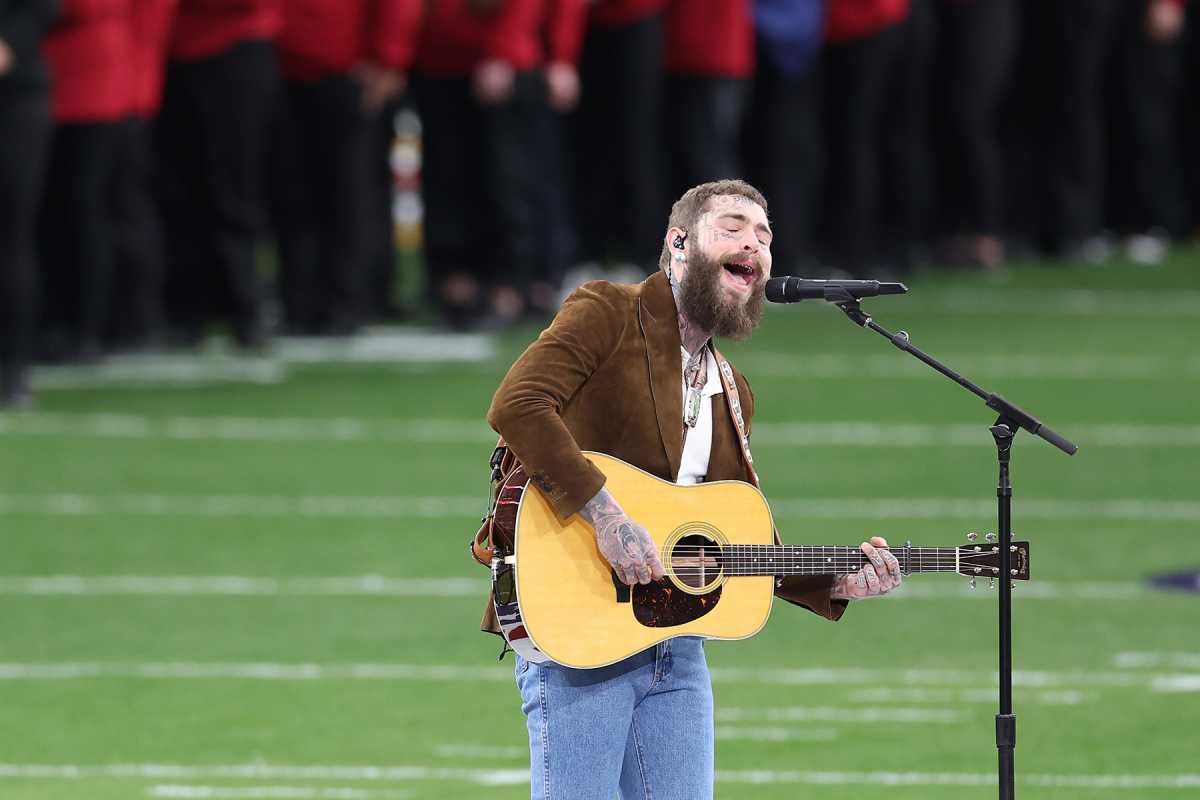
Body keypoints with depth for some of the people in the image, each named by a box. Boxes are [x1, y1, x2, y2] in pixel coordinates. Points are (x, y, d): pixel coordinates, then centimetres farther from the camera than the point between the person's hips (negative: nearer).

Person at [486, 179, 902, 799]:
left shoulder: (733, 394, 19)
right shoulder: (607, 313, -4)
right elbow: (516, 405, -20)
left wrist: (836, 585, 6)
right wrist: (605, 515, -25)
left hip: (676, 649, 7)